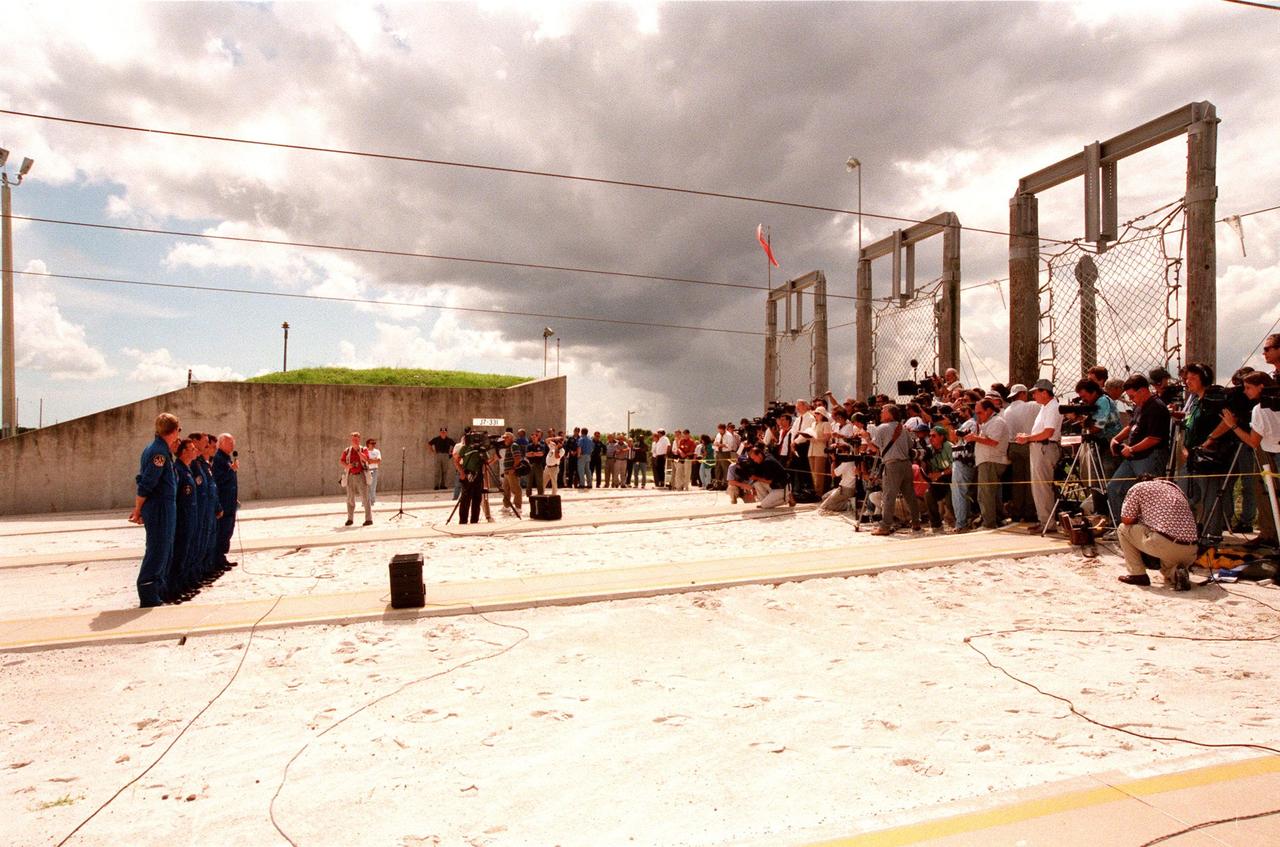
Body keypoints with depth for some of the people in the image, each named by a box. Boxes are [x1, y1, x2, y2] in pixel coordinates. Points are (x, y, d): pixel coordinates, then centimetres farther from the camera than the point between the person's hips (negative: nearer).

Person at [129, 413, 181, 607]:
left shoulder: (153, 448, 13)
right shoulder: (160, 451, -17)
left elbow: (143, 481, 17)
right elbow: (146, 484, -18)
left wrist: (138, 508, 18)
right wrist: (138, 510, -11)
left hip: (162, 509, 10)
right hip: (160, 508, -10)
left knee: (165, 550, 17)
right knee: (157, 551, -5)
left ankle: (158, 590, 27)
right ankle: (149, 597, 0)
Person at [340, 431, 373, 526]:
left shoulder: (363, 450, 4)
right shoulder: (347, 451, 11)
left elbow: (366, 459, -13)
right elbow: (340, 461, 13)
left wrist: (358, 450, -15)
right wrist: (346, 466, -8)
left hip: (361, 476, -3)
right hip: (350, 476, 3)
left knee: (365, 497, -8)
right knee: (350, 498, 6)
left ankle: (369, 519, -6)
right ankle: (350, 519, 17)